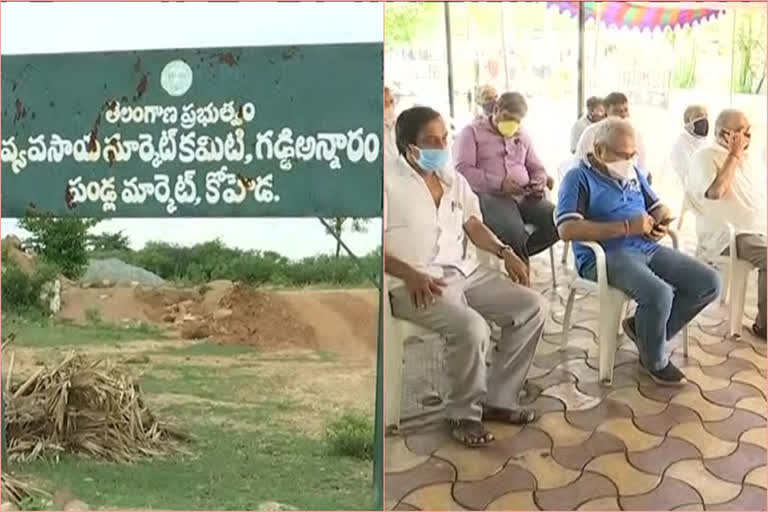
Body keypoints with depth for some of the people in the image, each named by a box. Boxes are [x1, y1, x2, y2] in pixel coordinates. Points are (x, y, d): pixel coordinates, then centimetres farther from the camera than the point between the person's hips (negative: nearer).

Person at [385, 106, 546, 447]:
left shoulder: (453, 178, 15)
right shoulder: (388, 183, -9)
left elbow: (473, 224, 20)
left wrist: (503, 252, 4)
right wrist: (410, 274, -27)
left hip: (466, 272, 8)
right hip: (416, 284, -8)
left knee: (533, 307, -4)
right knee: (471, 327, -33)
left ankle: (498, 399, 4)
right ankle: (464, 413, -9)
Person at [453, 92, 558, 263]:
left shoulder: (522, 136, 24)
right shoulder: (472, 132, 5)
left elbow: (537, 169, 28)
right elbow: (462, 169, -8)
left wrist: (540, 184, 1)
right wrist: (499, 184, -19)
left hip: (525, 197, 6)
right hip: (490, 195, -6)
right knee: (515, 233, -37)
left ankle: (516, 255, -4)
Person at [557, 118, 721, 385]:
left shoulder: (634, 173, 19)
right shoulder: (579, 178, -5)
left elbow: (658, 207, 27)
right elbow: (567, 229, -19)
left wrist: (662, 223, -1)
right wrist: (626, 227, -21)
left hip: (647, 248, 8)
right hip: (605, 256, -8)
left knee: (709, 283, -6)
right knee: (659, 294, -33)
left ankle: (643, 328, 9)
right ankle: (655, 362, -4)